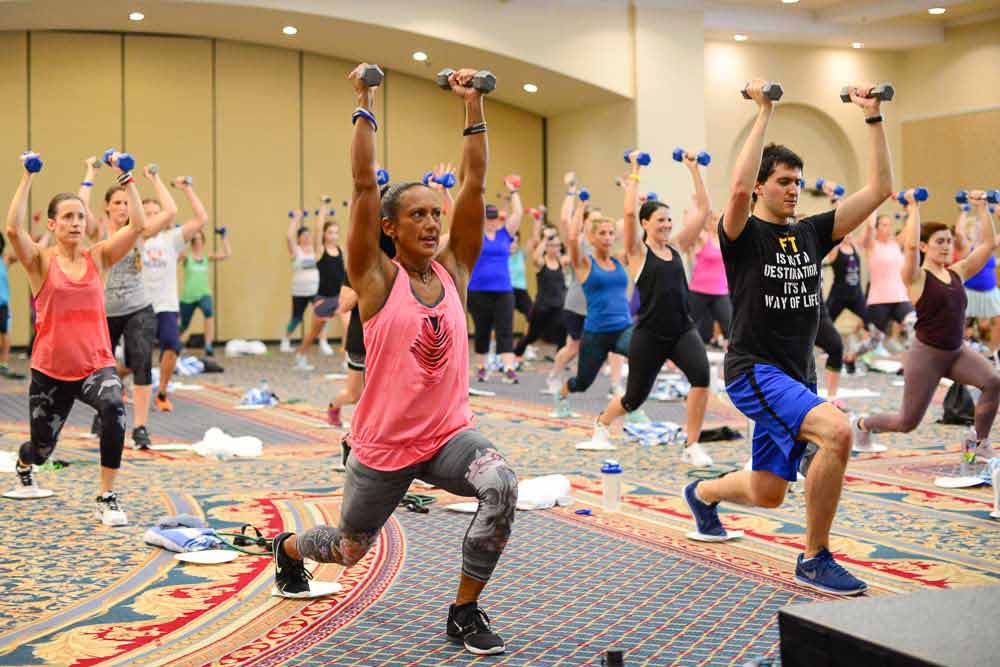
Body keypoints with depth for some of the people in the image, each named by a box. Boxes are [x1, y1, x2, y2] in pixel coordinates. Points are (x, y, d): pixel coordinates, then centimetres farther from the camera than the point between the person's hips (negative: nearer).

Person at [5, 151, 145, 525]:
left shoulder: (97, 257, 3)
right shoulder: (41, 261, -2)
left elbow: (137, 225, -8)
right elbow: (13, 229, -22)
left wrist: (125, 177, -10)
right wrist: (27, 178, -20)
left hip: (96, 364, 0)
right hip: (50, 369, 0)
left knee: (114, 408, -34)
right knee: (42, 447, 16)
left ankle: (108, 499, -21)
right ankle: (23, 467, 58)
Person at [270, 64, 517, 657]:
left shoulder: (453, 270, 0)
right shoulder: (377, 278, -9)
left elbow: (474, 184, -3)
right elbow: (364, 185, -16)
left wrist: (473, 105, -4)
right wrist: (366, 104, -14)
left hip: (449, 433, 3)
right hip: (384, 446, -2)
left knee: (501, 486, -30)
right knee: (349, 550, 18)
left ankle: (466, 612, -11)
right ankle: (289, 548, 56)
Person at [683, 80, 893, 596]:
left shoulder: (811, 233, 10)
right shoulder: (743, 235, -7)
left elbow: (879, 190, 6)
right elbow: (739, 189, -30)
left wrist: (873, 118, 2)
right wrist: (763, 114, -24)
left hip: (797, 375, 7)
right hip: (755, 370, -7)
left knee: (767, 495, 13)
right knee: (837, 431, -31)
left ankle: (703, 494, 49)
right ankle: (815, 560, -16)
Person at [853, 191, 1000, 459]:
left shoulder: (958, 273, 6)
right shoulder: (917, 277, -10)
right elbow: (911, 245, -29)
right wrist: (913, 207, -21)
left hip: (958, 351, 5)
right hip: (926, 354, -5)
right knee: (908, 422, 3)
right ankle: (863, 423, 35)